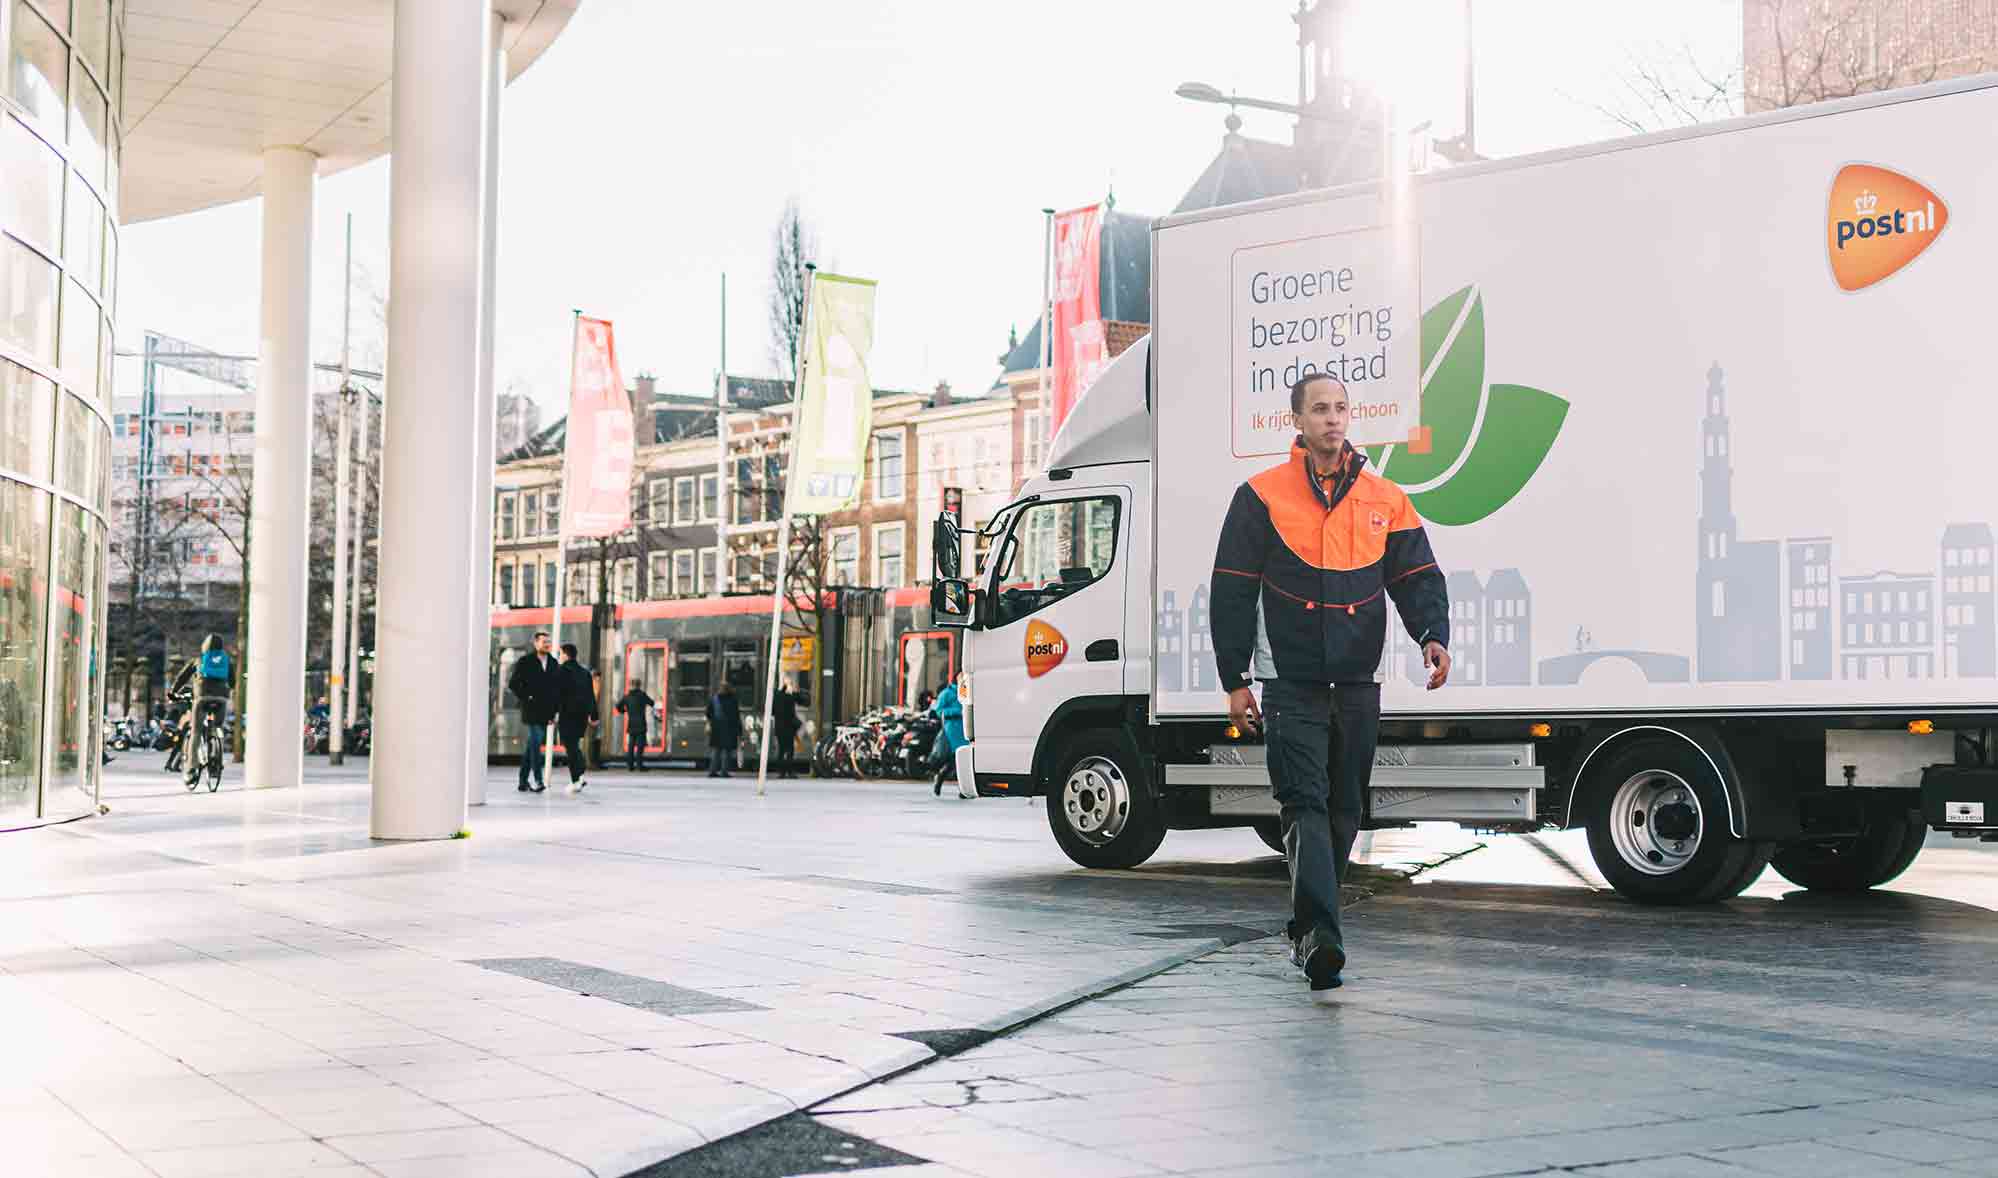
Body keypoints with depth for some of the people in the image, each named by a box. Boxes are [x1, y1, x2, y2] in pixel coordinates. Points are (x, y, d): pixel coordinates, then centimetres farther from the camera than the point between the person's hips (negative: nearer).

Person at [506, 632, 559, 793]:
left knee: (531, 745, 11)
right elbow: (513, 684, -2)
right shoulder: (525, 662, -2)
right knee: (535, 742, -14)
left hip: (545, 713, 5)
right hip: (532, 711, -5)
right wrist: (526, 698, -8)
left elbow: (557, 687, 15)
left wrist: (554, 710, 8)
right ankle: (538, 780, -17)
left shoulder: (553, 663, 12)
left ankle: (523, 781, 17)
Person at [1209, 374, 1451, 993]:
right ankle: (1319, 935, -22)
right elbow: (1232, 591, 2)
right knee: (1305, 805, -14)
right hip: (1290, 681, -4)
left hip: (1358, 683, 4)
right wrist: (1234, 679, -2)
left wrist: (1432, 635, -11)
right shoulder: (1262, 495, 1)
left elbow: (1417, 577, 10)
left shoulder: (1386, 500, 10)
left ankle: (1309, 932, 25)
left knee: (1343, 813, 10)